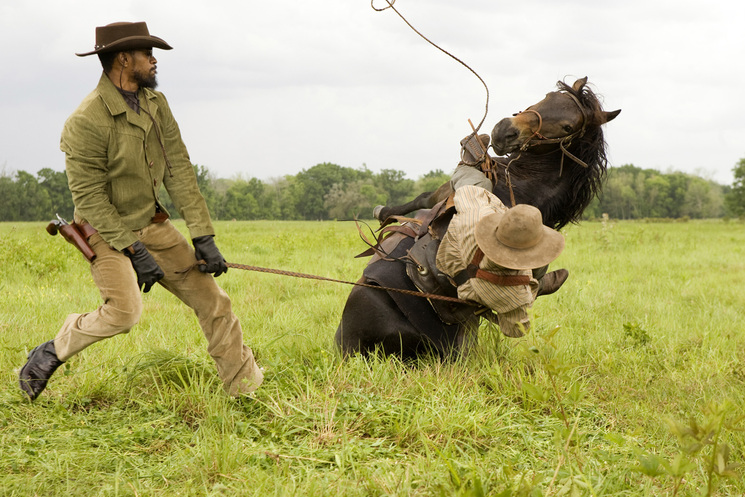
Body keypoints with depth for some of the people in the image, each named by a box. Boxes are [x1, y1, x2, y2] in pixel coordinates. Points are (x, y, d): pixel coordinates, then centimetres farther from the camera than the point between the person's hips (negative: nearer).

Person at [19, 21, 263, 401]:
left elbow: (179, 172, 0)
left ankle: (246, 384, 11)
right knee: (124, 310, -24)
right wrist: (135, 251, -21)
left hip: (152, 224, 7)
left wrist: (203, 236, -6)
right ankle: (51, 354, -1)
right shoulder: (87, 122, -22)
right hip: (106, 232, -7)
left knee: (209, 294, 2)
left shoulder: (155, 104, 2)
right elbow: (90, 198, -20)